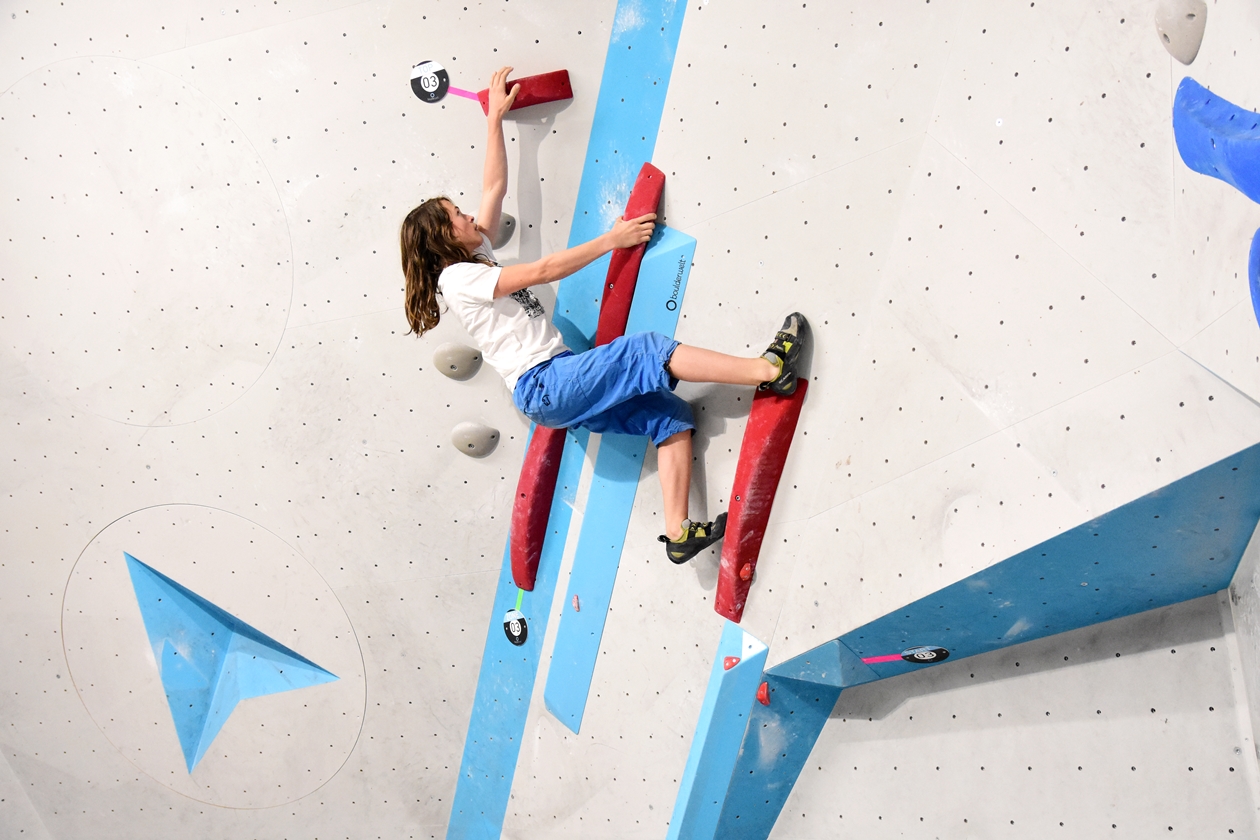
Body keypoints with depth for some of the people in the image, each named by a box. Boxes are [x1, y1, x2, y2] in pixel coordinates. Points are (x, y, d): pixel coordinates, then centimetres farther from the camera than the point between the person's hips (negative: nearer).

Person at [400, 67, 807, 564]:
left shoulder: (476, 257, 19)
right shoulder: (457, 277, -5)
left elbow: (496, 186, 24)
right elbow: (542, 271, -10)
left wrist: (495, 117, 25)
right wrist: (614, 239, -6)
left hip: (560, 386, 9)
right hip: (541, 385, -9)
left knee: (671, 417, -5)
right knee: (646, 349, -23)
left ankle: (678, 533, -9)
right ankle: (769, 369, -26)